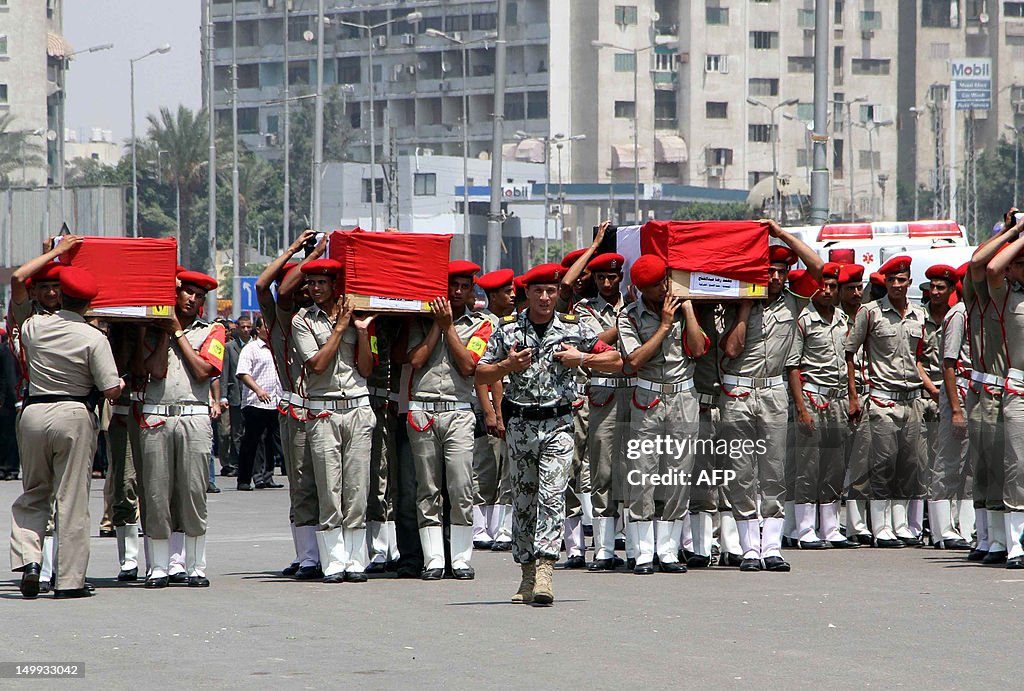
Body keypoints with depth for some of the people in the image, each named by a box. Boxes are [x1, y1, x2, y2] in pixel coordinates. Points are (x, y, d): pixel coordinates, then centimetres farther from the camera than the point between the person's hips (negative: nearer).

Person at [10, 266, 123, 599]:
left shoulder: (34, 327, 2)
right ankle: (69, 580, 1)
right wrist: (121, 384, 12)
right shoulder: (93, 338, -9)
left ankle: (28, 559, -5)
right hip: (73, 416, -3)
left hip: (33, 412, 3)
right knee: (72, 499, 1)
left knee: (33, 494, 16)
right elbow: (111, 390, -11)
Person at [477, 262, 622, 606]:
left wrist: (582, 358, -6)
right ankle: (527, 574, 15)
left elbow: (616, 361, 9)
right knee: (523, 501, 6)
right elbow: (481, 375, 8)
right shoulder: (508, 330, 5)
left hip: (558, 424, -2)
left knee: (552, 495, -16)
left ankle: (544, 571, -24)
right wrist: (508, 365, -10)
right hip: (520, 423, 2)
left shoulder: (574, 329, 4)